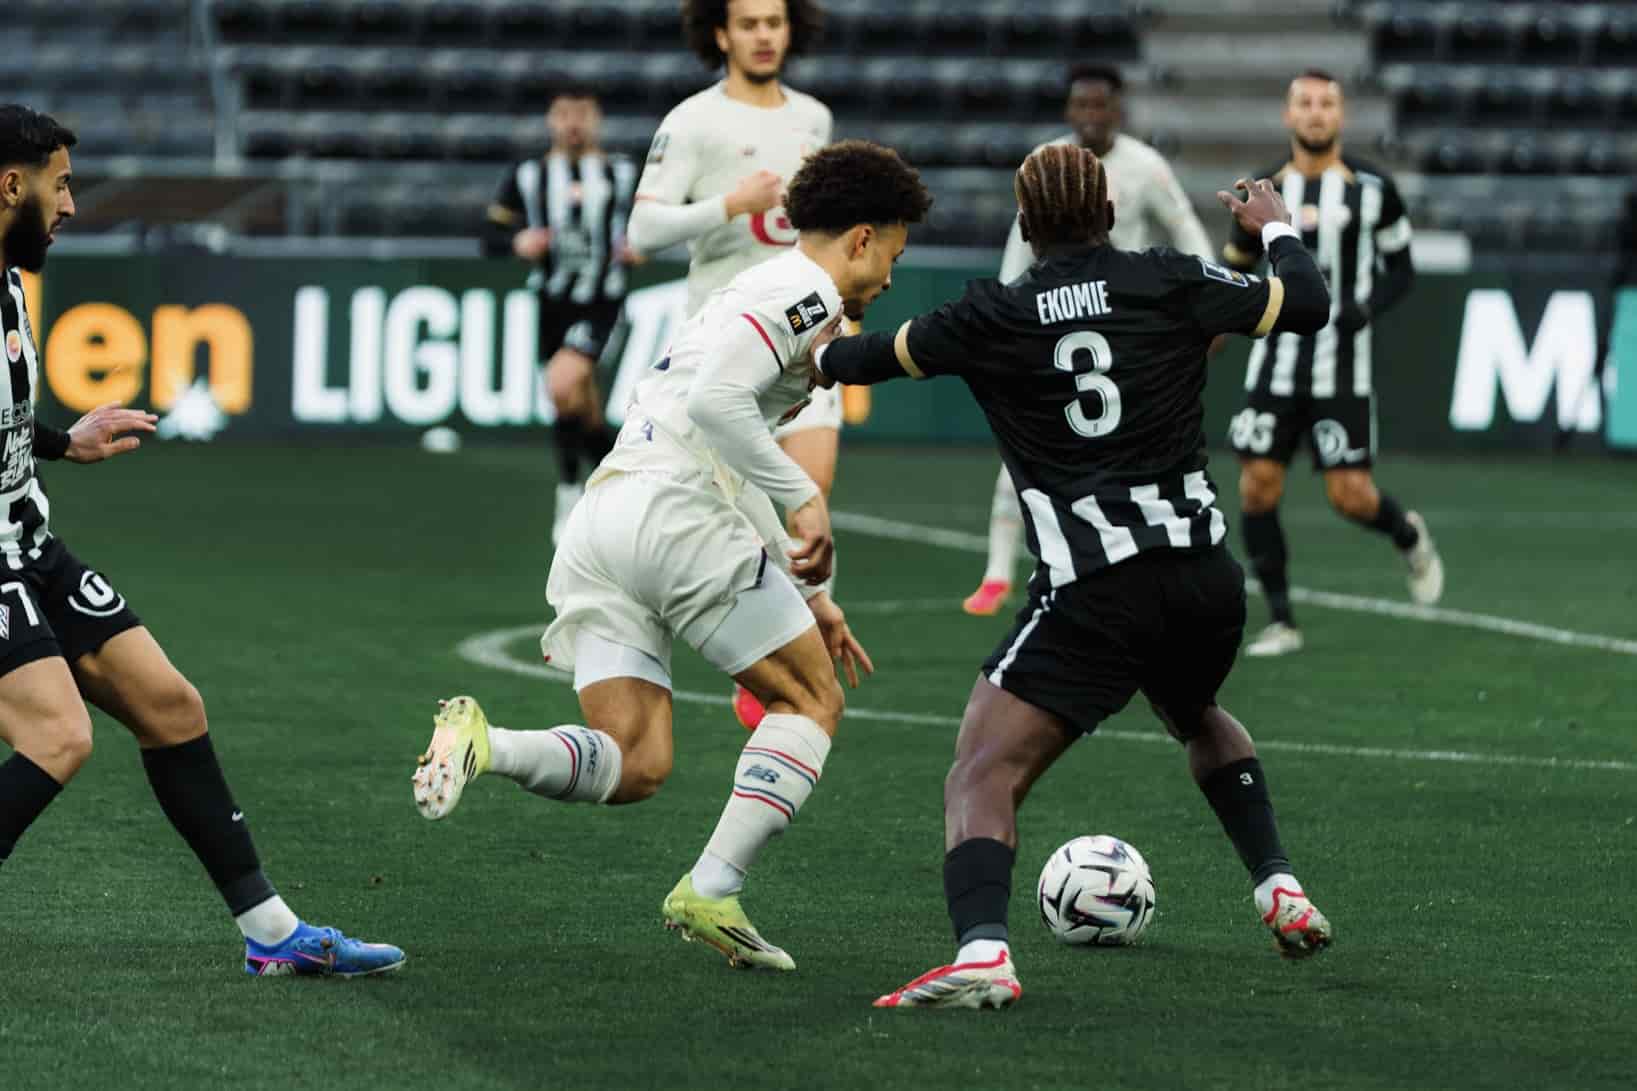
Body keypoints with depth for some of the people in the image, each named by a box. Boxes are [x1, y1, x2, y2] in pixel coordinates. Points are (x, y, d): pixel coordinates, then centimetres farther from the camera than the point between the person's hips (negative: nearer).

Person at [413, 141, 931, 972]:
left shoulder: (762, 293, 30)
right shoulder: (805, 293, -2)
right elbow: (715, 400, -19)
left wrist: (806, 594, 33)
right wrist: (805, 498, -14)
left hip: (598, 524, 9)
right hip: (671, 513, -9)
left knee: (635, 765, 3)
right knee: (813, 699, 6)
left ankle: (483, 744, -21)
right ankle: (711, 892, -4)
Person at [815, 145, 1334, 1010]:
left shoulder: (991, 318, 2)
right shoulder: (1172, 283, 5)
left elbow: (879, 355, 16)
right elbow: (1307, 305, 14)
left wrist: (824, 361, 39)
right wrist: (1275, 227, 34)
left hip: (1092, 595, -4)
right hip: (1206, 575, 4)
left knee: (981, 778, -9)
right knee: (1199, 717, 37)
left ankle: (981, 952, -34)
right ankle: (1280, 891, 29)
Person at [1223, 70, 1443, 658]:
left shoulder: (1372, 188, -1)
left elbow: (1401, 269, 7)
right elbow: (1235, 266, 16)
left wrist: (1369, 307, -12)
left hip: (1342, 366, -2)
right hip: (1276, 365, 2)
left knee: (1351, 496, -5)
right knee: (1258, 487, -6)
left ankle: (1409, 535, 30)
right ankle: (1281, 622, 5)